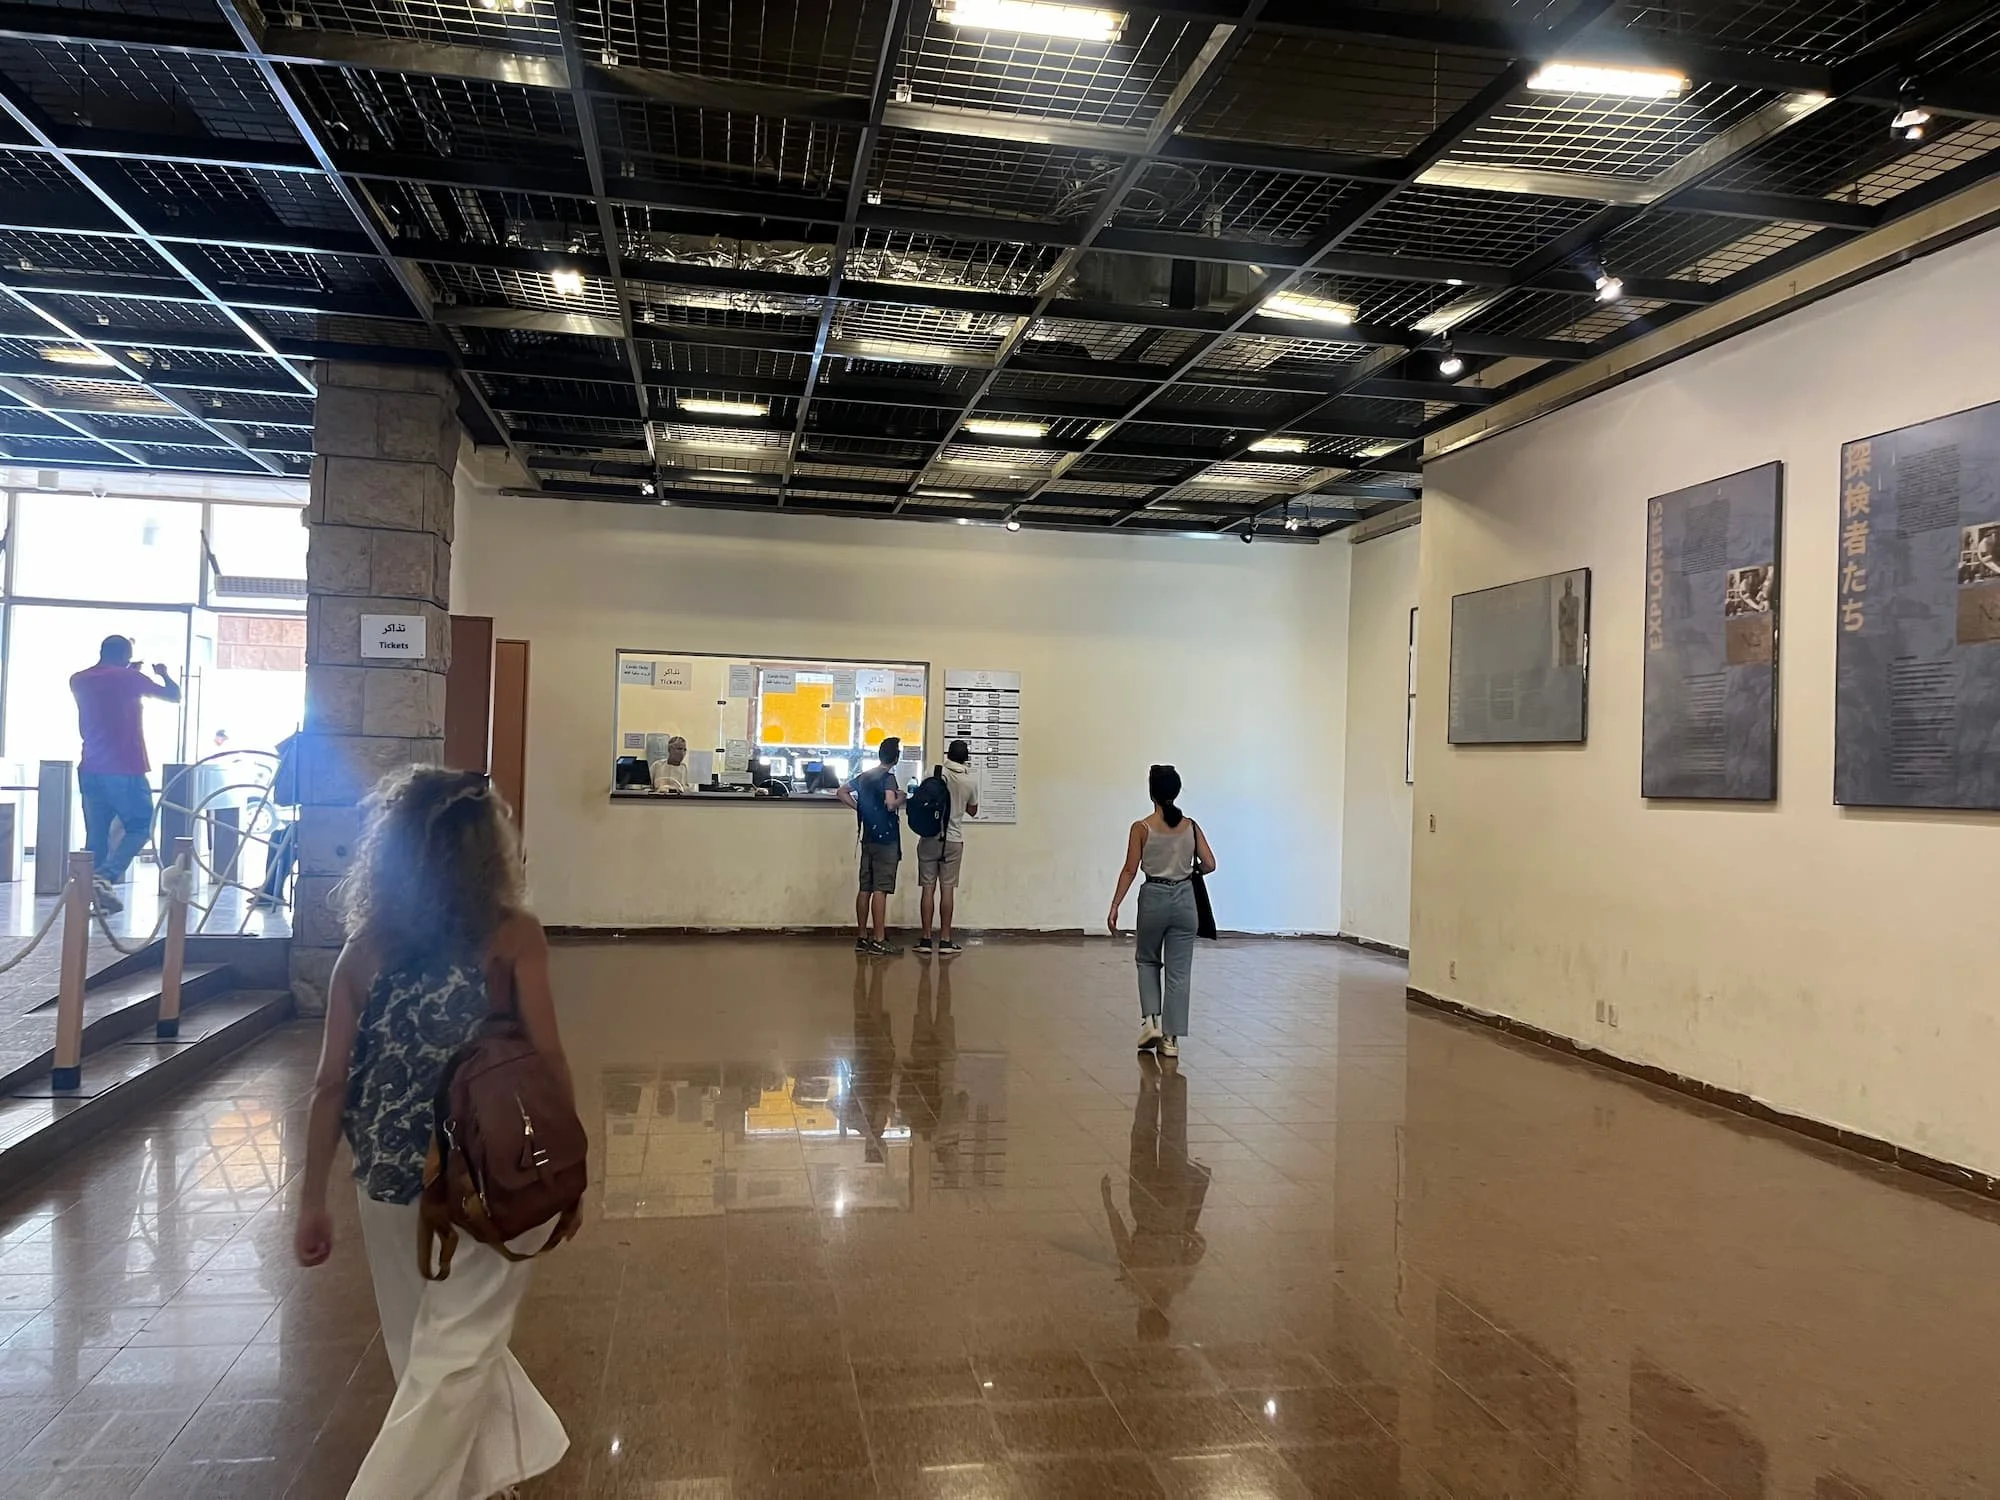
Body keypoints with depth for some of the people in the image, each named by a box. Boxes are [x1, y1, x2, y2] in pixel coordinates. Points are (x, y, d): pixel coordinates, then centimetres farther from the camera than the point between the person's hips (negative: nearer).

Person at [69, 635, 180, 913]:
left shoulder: (79, 681, 10)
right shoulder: (129, 678, -7)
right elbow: (174, 696, 3)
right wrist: (163, 674, 22)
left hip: (90, 769, 6)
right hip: (125, 770, -6)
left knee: (96, 834, 8)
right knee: (139, 827, 4)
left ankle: (95, 893, 5)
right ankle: (104, 877, -16)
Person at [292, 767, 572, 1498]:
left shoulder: (366, 948, -2)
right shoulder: (514, 935, -10)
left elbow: (332, 1085, -1)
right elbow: (547, 1061, -11)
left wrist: (312, 1201, 7)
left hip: (393, 1178, 4)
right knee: (455, 1351, 9)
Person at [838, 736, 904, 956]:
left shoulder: (865, 776, 12)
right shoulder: (888, 777, -11)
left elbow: (842, 792, 21)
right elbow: (890, 804, -26)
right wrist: (901, 799, -6)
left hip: (868, 838, 8)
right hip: (886, 839, -8)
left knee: (865, 888, 9)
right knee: (880, 889, -8)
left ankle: (862, 937, 13)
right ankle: (879, 940, -8)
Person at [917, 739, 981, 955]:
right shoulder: (971, 780, -2)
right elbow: (973, 811, 12)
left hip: (929, 838, 0)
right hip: (953, 840, 0)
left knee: (928, 888, 3)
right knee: (947, 889, 3)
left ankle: (926, 938, 5)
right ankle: (945, 940, 4)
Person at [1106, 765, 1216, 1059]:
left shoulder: (1142, 828, -8)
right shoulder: (1190, 826, -1)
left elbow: (1130, 870, -8)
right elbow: (1209, 864, -3)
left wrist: (1115, 907, -3)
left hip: (1153, 898, -2)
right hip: (1184, 898, 2)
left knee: (1148, 961, 21)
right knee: (1179, 970, 6)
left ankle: (1151, 1020, 6)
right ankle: (1171, 1038, 6)